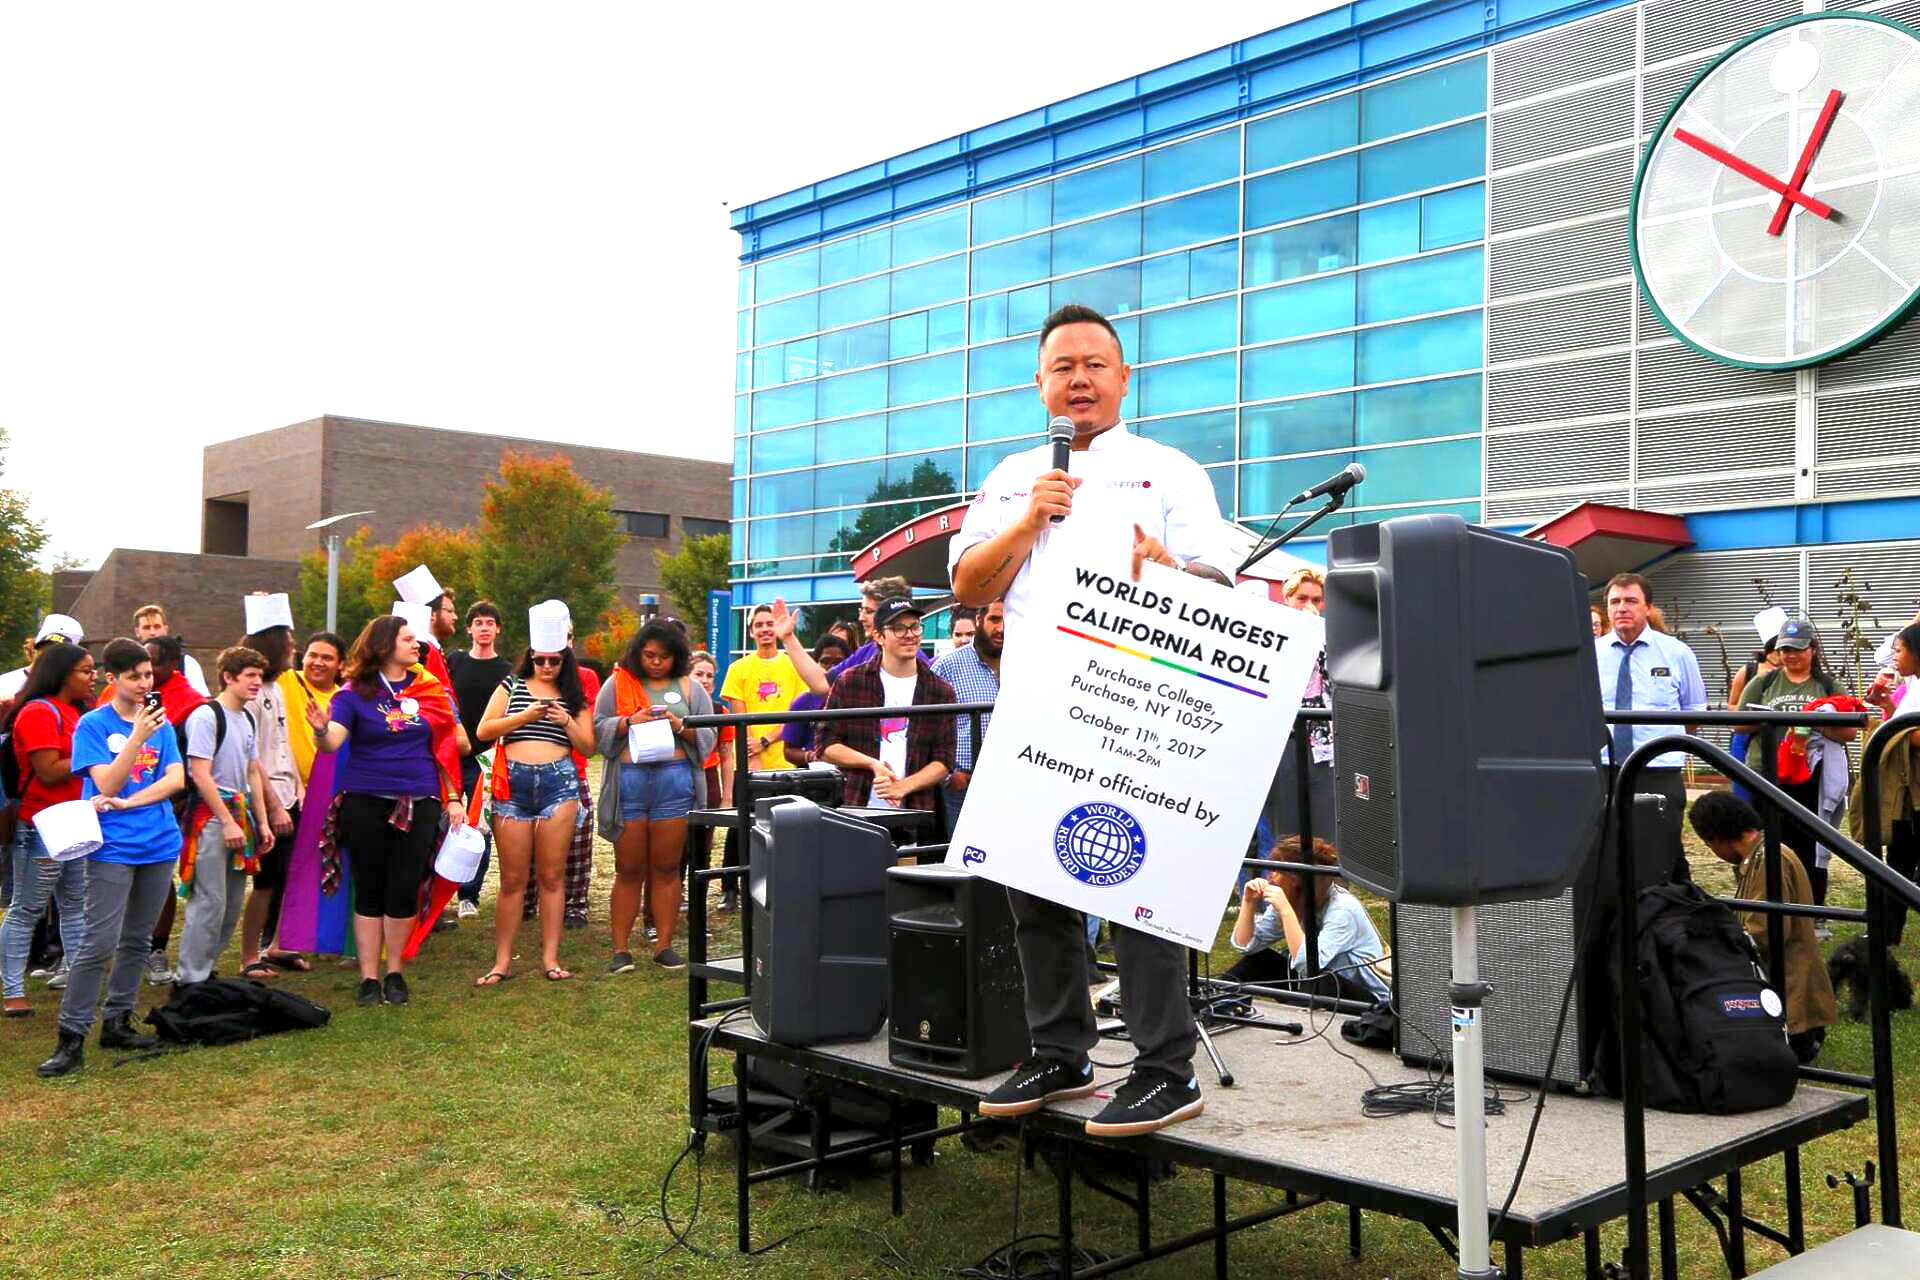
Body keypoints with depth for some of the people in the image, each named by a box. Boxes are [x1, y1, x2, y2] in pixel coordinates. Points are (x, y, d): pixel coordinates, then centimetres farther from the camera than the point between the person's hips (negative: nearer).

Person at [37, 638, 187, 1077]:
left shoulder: (161, 723, 8)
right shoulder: (93, 725, -4)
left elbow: (176, 779, 0)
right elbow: (107, 785, -13)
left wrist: (127, 803, -12)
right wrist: (138, 737, -23)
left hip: (159, 845, 5)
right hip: (113, 847, -5)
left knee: (137, 941, 12)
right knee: (100, 943, -11)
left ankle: (117, 1022, 23)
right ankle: (72, 1037, -5)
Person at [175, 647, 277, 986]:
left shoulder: (248, 719, 15)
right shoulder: (206, 716, -11)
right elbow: (200, 774, -16)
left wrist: (262, 822, 16)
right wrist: (228, 822, -17)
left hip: (239, 814, 9)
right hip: (211, 817, -9)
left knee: (233, 902, 12)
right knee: (210, 901, -9)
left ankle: (205, 968, 23)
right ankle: (191, 980, -2)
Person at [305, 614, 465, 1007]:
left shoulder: (430, 689, 7)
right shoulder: (355, 692, -2)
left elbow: (445, 745, 12)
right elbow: (331, 743, -14)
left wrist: (453, 798, 6)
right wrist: (321, 728, -37)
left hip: (418, 804, 2)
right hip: (365, 802, -2)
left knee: (405, 890, 2)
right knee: (369, 890, 4)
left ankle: (395, 972, 17)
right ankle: (369, 977, 11)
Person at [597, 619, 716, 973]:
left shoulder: (690, 688, 12)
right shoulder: (618, 683, 9)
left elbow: (708, 735, 8)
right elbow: (598, 729, 4)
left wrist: (681, 726, -10)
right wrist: (630, 722, -11)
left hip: (675, 780, 1)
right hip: (629, 780, -1)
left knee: (666, 867, 4)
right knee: (629, 870, 4)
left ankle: (664, 945, 12)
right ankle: (621, 949, 9)